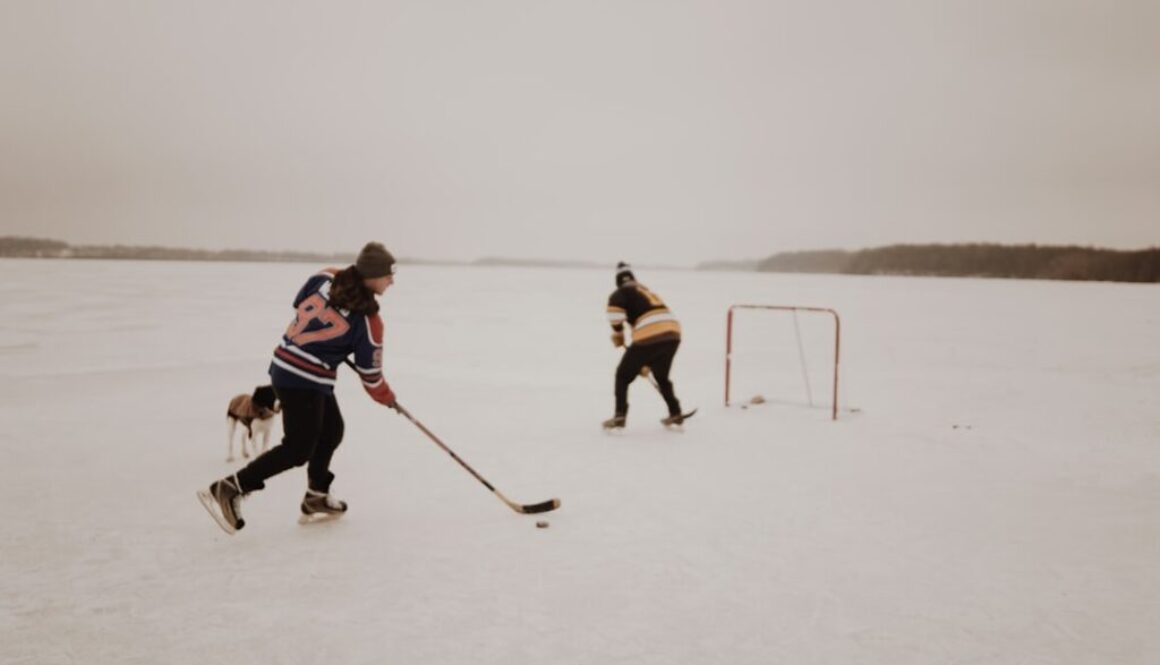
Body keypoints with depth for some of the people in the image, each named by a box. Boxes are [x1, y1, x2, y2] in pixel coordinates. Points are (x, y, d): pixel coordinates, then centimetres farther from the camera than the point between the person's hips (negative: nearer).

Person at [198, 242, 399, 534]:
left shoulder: (326, 277, -3)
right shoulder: (367, 322, -18)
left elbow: (300, 305, 14)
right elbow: (370, 375, -7)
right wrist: (388, 398, 13)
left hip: (286, 365, 9)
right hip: (305, 381, -9)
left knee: (331, 431, 21)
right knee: (298, 449, 1)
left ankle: (316, 498, 32)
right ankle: (228, 490, 0)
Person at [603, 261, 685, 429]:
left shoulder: (622, 292, 13)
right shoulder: (648, 292, 34)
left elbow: (614, 309, -11)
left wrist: (618, 335, 8)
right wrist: (646, 363, 40)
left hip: (650, 336, -6)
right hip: (673, 334, 6)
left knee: (623, 375, 11)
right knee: (661, 376, 29)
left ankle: (620, 417, 3)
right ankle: (675, 415, 29)